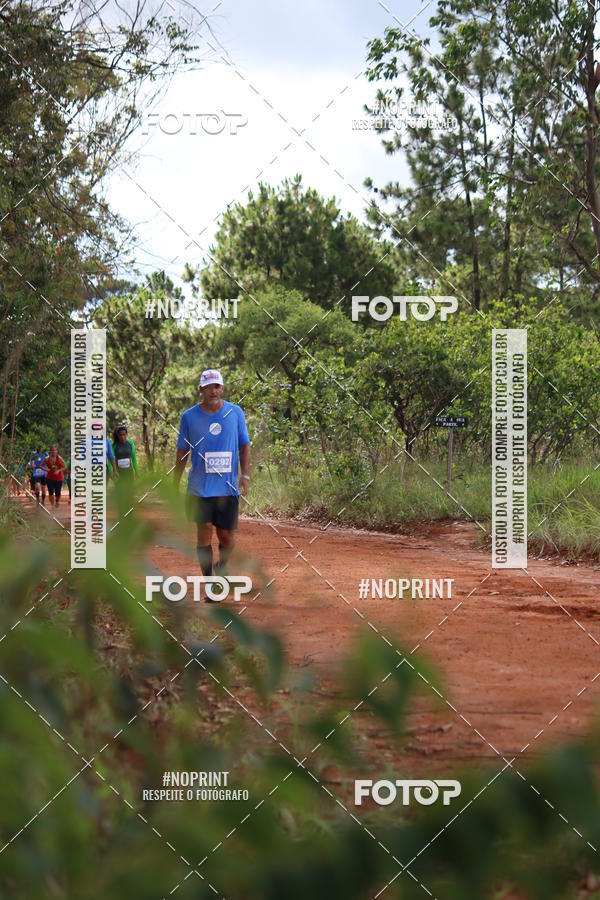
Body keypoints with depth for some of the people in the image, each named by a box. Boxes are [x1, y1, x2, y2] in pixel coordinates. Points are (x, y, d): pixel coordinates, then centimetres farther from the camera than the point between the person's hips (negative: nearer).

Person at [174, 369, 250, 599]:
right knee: (204, 533, -7)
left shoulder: (235, 413, 5)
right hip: (200, 487, -1)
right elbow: (182, 452, 8)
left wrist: (245, 474, -4)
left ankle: (222, 567, 34)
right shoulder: (189, 416, 2)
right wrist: (174, 486, 8)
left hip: (228, 487, 1)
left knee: (226, 537, 5)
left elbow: (244, 446, 10)